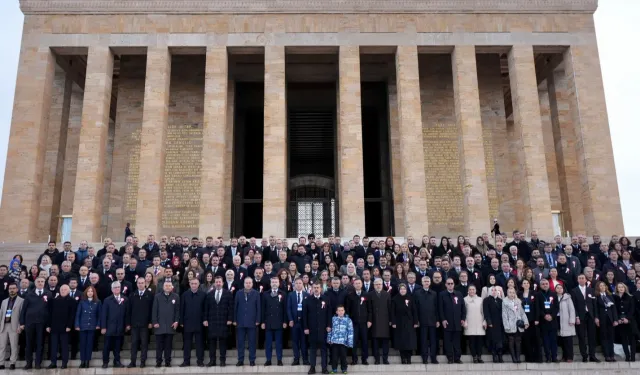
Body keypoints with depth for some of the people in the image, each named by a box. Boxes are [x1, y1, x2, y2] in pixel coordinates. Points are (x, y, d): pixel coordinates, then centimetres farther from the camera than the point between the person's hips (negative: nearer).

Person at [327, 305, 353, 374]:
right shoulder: (333, 319, 7)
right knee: (334, 356, 4)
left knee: (343, 356, 3)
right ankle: (334, 369, 16)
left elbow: (350, 331, 1)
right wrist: (329, 339, 7)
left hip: (343, 342, -1)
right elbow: (330, 329, 11)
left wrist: (350, 342, -5)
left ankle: (344, 369, 18)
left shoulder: (348, 320, 3)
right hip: (334, 341, 1)